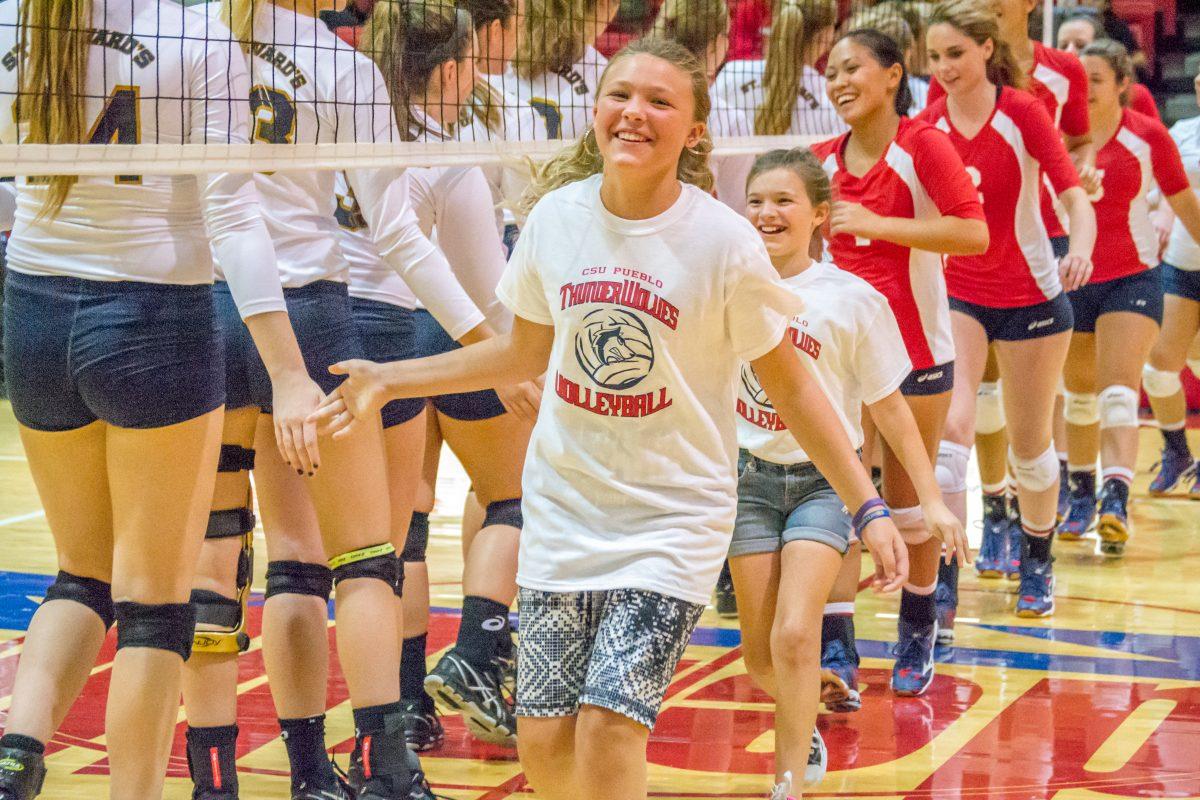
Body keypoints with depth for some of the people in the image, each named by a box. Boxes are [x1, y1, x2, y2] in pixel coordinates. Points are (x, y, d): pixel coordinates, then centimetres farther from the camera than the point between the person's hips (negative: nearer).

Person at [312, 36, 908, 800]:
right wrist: (387, 379, 14)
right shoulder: (557, 215, -2)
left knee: (608, 729, -17)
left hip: (672, 518, -4)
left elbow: (791, 387, -4)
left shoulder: (722, 241, -13)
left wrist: (868, 507, -10)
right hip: (563, 510, 4)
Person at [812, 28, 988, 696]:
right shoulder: (825, 161, 5)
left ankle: (918, 634, 25)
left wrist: (877, 223, -23)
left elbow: (975, 234, -20)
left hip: (916, 351, -4)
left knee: (911, 500, 7)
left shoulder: (925, 146, -10)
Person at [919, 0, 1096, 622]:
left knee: (1030, 444, 10)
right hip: (955, 293, 2)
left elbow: (1075, 197, -15)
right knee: (948, 430, -16)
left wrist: (1081, 249, -35)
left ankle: (1037, 566, 33)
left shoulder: (1023, 111, -12)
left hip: (1030, 295, -2)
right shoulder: (928, 125, -3)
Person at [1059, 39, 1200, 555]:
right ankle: (1082, 495, 28)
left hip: (1132, 277, -3)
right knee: (1079, 394, 12)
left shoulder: (1148, 136, -5)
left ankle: (1116, 501, -28)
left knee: (1118, 392, -16)